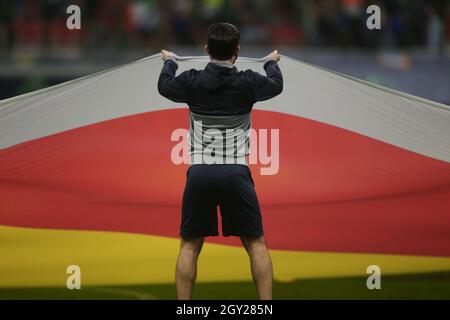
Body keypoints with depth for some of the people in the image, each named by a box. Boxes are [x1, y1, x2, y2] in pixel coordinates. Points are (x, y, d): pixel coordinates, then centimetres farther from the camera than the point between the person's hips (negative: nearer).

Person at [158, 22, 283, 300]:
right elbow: (276, 85, 24)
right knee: (256, 244, 10)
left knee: (190, 246, 11)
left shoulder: (192, 81, 1)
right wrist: (272, 62, 46)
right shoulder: (248, 83, 0)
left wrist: (170, 62, 46)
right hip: (235, 174, -1)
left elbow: (164, 86, 25)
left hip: (200, 173, 1)